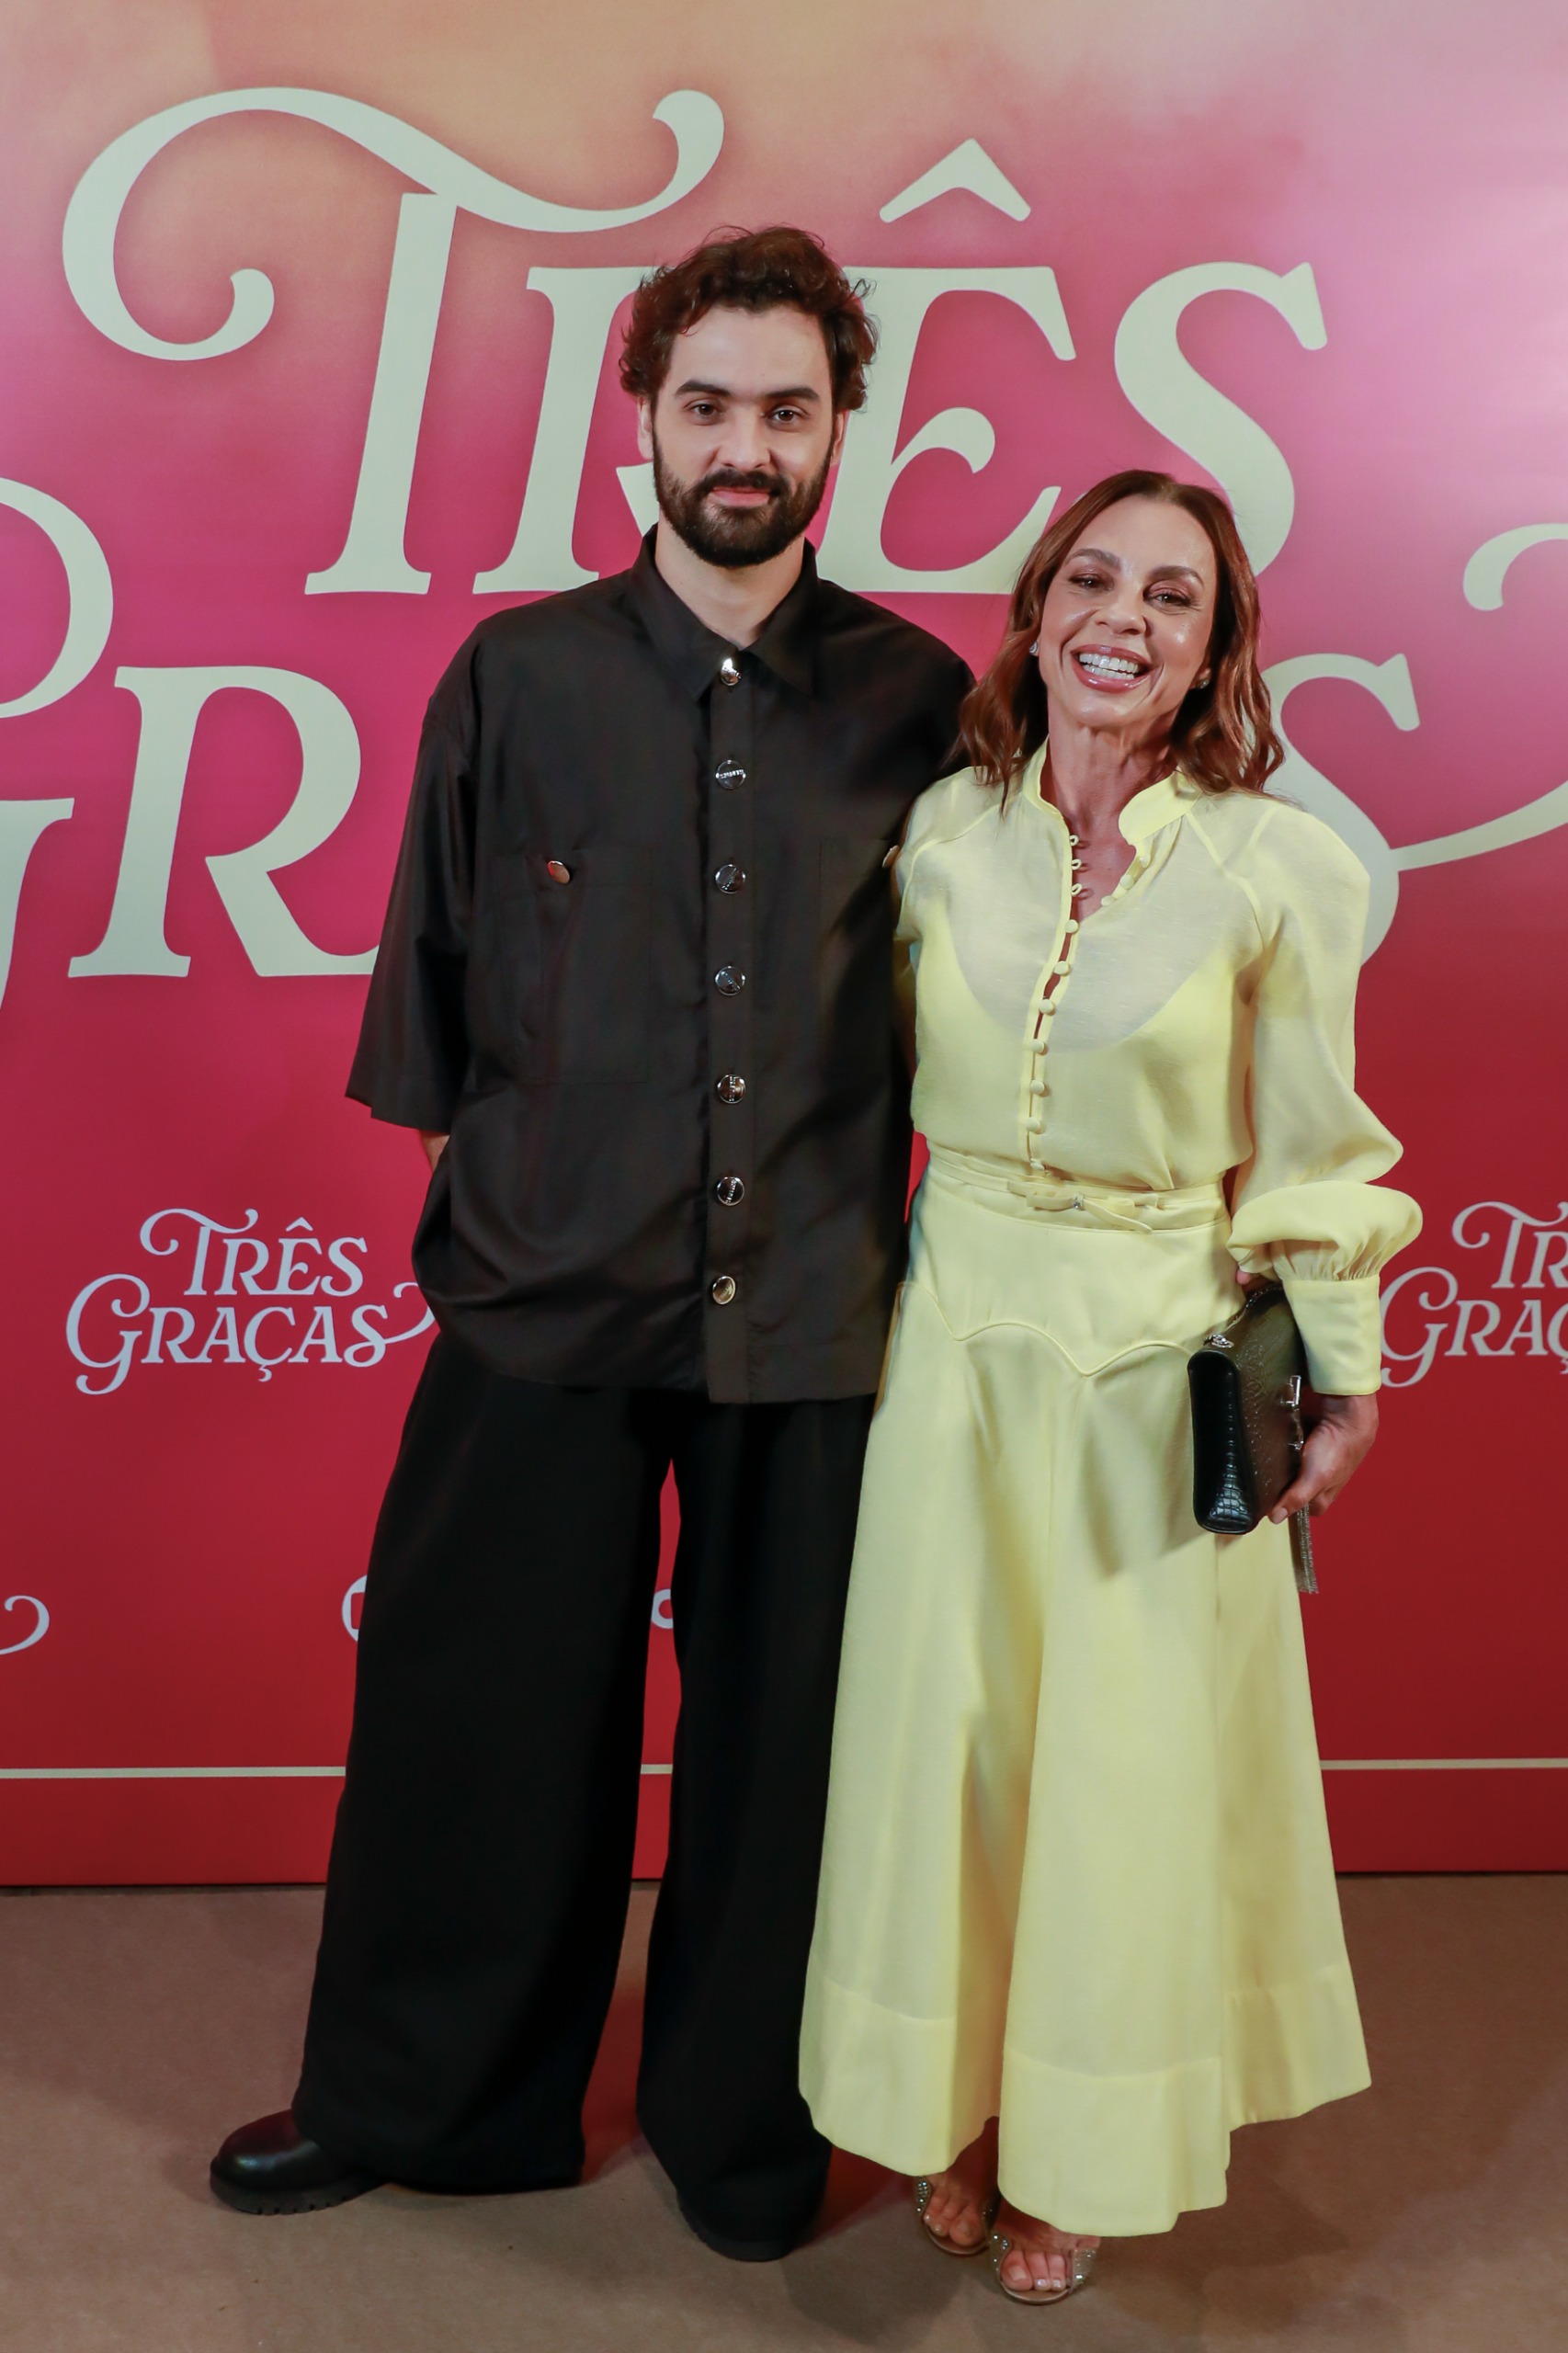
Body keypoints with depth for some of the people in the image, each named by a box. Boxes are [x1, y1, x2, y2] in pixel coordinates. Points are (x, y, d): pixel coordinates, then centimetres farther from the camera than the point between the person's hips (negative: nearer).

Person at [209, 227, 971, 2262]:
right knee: (479, 1713, 11)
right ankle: (420, 2098, 37)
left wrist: (935, 1247, 4)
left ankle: (741, 2122, 37)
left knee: (777, 1730, 12)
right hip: (546, 1295, 0)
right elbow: (437, 985, 7)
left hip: (812, 1314, 0)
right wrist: (484, 1192, 7)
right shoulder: (518, 677, 2)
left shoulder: (919, 697, 2)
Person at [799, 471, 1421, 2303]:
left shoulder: (1275, 873, -10)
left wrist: (1342, 1379, 2)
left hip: (1160, 1374, -2)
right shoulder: (943, 832, -3)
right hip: (957, 1348, 3)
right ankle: (958, 2109, 36)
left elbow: (1307, 1153, -3)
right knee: (945, 1732, 12)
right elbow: (888, 1092, 7)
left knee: (1125, 1769, 10)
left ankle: (1082, 2146, 35)